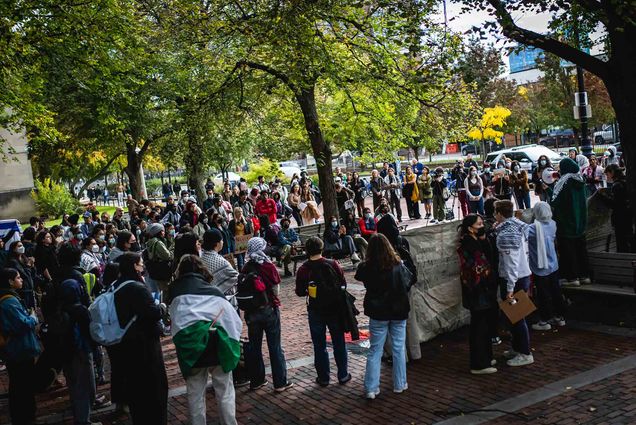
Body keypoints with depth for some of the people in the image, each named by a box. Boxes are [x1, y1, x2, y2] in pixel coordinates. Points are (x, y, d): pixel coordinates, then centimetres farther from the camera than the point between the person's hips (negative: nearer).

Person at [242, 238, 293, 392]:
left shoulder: (246, 268, -4)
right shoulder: (268, 266, -12)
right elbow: (275, 290, -6)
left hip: (251, 312, 3)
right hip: (269, 310, -3)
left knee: (254, 346, 14)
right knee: (275, 347, 5)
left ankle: (256, 380, 22)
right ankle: (280, 382, 9)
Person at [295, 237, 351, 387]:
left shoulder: (303, 269, -13)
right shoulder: (332, 264, -10)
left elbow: (299, 292, -7)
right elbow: (343, 284, -3)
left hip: (315, 311, -1)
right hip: (334, 308, 1)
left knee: (319, 345, 11)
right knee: (339, 342, 15)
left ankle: (323, 378, 17)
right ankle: (343, 375, 22)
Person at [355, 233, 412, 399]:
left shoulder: (366, 268, -15)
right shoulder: (398, 266, -12)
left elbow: (359, 277, 7)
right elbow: (408, 284, 4)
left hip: (377, 313, 0)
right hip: (398, 311, 1)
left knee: (375, 351, 8)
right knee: (399, 348, 14)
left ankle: (371, 388, 8)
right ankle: (400, 384, 24)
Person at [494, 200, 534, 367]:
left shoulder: (505, 234, -21)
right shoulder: (519, 226, 6)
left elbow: (511, 262, -23)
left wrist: (510, 288, -20)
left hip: (514, 279, -9)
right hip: (525, 275, 9)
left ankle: (525, 354, 9)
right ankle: (517, 348, 30)